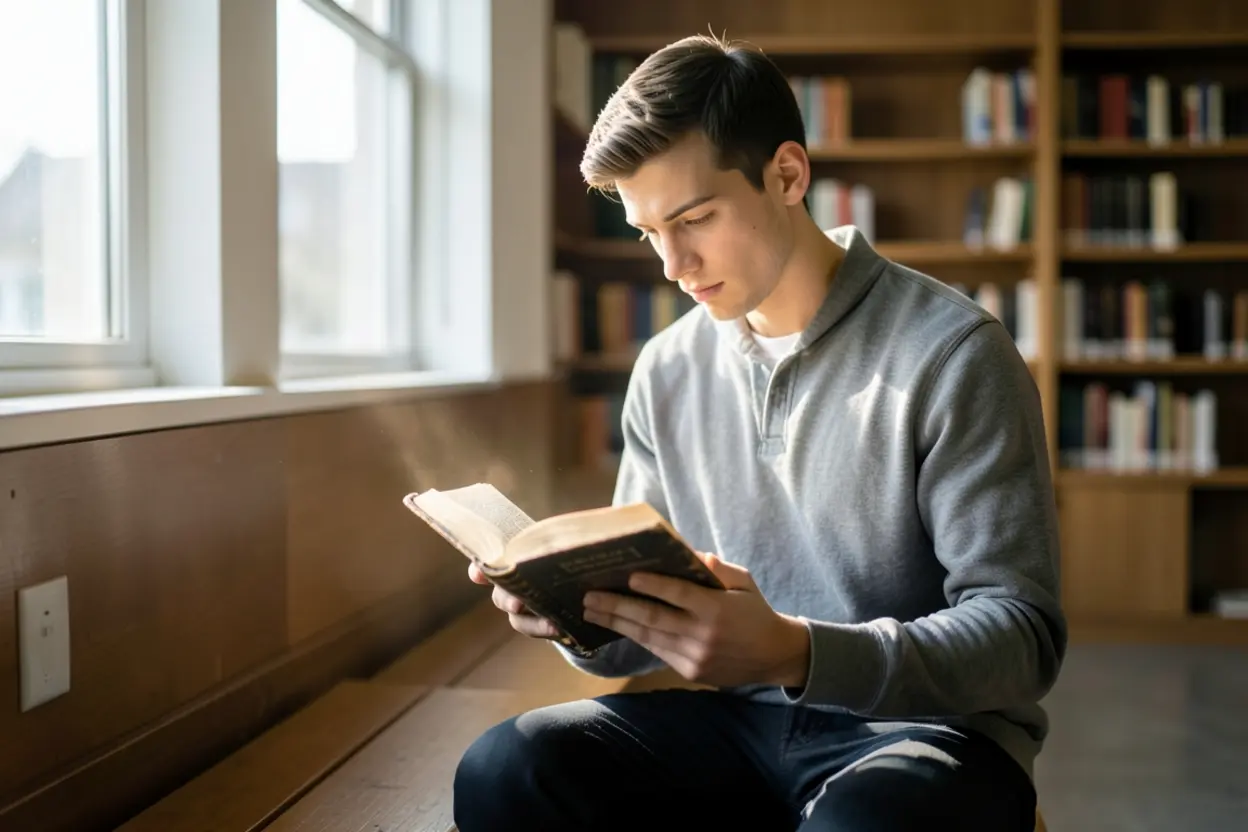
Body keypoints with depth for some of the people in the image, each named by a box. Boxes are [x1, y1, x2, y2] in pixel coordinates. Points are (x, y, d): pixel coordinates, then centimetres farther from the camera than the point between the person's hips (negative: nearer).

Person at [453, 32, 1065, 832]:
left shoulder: (951, 352, -11)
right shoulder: (666, 372, 6)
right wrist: (580, 609, -14)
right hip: (739, 719, 5)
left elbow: (1022, 634, -15)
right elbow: (650, 627, 11)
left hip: (924, 727, -5)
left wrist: (798, 654, -31)